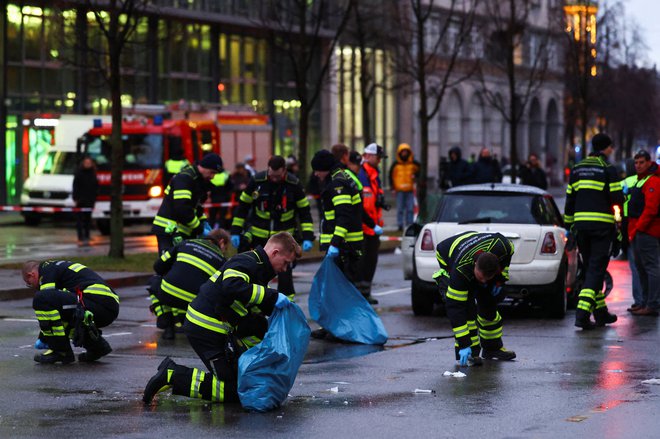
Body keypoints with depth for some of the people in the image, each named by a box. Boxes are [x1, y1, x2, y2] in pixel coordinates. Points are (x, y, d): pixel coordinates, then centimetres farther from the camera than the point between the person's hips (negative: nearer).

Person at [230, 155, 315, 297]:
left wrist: (307, 237, -11)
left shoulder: (294, 184, -10)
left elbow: (304, 212, -3)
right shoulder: (257, 181, -10)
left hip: (284, 236, -1)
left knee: (284, 270, -2)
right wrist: (235, 231, -2)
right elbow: (242, 206, 0)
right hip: (259, 235, 1)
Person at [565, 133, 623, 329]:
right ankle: (582, 313, -19)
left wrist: (569, 225, 19)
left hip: (581, 224, 5)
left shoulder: (577, 169, 13)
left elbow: (569, 199, 14)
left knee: (590, 268, 16)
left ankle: (600, 312, 21)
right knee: (596, 270, -6)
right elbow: (617, 198, -10)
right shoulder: (608, 169, -5)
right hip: (602, 225, -5)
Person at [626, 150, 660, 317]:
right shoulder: (640, 180, 21)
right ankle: (645, 302, 22)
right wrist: (633, 229, 18)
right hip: (638, 231, 11)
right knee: (640, 266, 15)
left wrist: (638, 228, -19)